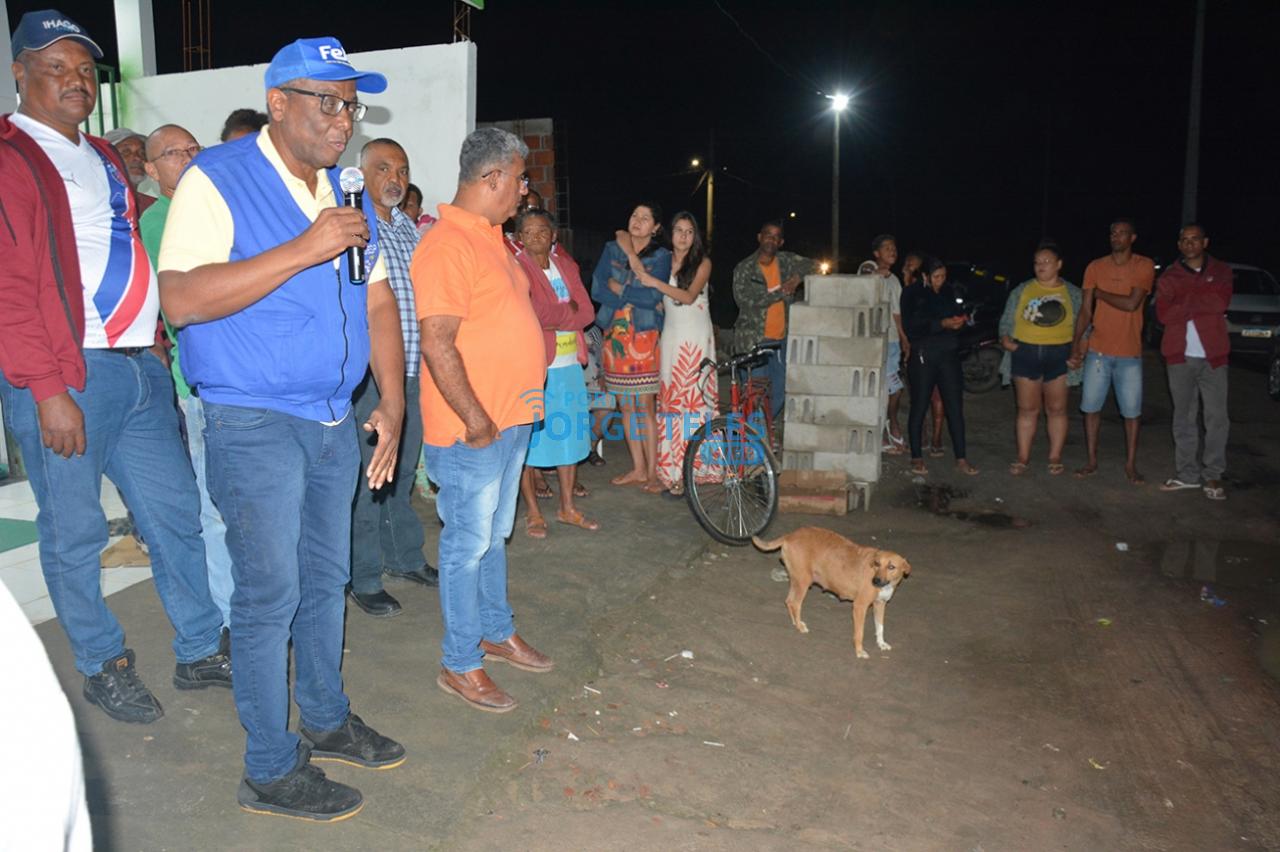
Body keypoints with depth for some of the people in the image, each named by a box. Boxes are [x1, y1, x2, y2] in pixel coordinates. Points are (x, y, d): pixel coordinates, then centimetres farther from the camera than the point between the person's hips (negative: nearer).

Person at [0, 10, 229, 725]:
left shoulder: (103, 157, 19)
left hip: (140, 368, 7)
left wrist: (152, 341, 15)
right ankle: (104, 666, 22)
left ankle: (201, 652, 22)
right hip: (64, 377, -7)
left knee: (178, 513, 10)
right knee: (75, 533, 5)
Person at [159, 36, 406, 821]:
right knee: (270, 595, -1)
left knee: (326, 580, 16)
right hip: (254, 423, -7)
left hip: (334, 420, 7)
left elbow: (378, 301, 13)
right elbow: (181, 299, -21)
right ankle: (271, 771, 15)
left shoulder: (347, 192, 12)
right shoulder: (218, 180, -10)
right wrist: (302, 250, -25)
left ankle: (327, 720, 34)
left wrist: (393, 404, 5)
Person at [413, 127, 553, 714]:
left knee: (494, 537, 20)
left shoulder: (489, 236, 14)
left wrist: (507, 415, 18)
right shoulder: (448, 245, -18)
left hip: (511, 420, 9)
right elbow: (437, 344, -23)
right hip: (472, 429, -9)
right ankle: (460, 664, 16)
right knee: (468, 545, 2)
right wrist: (476, 420, -21)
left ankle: (497, 633, 35)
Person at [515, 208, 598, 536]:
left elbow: (586, 312, 3)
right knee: (529, 437, -1)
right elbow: (532, 314, -20)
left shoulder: (566, 265, 12)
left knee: (569, 433, 12)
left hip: (569, 364, 6)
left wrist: (552, 315, -10)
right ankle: (533, 512, 12)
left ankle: (568, 507, 24)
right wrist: (568, 309, -7)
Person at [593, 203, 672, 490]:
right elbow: (597, 289, -3)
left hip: (644, 336, -4)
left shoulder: (661, 256, 0)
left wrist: (620, 289, -10)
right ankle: (638, 468, 19)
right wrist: (636, 298, -10)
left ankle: (651, 471, 5)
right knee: (626, 406, 8)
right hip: (615, 334, 4)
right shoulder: (612, 249, 9)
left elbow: (654, 296, -14)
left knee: (645, 406, -4)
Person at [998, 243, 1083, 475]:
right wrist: (1006, 339, -10)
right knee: (1027, 409, 4)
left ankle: (1055, 458, 14)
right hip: (1026, 353, 1)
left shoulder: (1073, 294, 8)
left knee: (1056, 409, 5)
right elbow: (1007, 320, 9)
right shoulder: (1021, 291, 9)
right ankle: (1023, 458, 9)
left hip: (1059, 355, 0)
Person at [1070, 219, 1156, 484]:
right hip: (1097, 351, 2)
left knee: (1132, 411, 3)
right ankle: (1092, 461, 16)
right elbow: (1085, 310, 2)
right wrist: (1076, 345, -5)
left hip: (1130, 354, -2)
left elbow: (1131, 303, -17)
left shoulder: (1144, 266, -4)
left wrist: (1100, 293, -5)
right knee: (1091, 407, 5)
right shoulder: (1095, 267, 3)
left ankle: (1131, 464, 14)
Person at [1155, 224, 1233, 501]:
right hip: (1180, 356, 1)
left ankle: (1213, 475, 5)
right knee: (1184, 417, 6)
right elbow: (1163, 314, -6)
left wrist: (1184, 300, -9)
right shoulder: (1169, 276, 8)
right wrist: (1203, 305, -12)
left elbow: (1221, 302, -11)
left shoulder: (1221, 271, 8)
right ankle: (1188, 473, 14)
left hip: (1213, 355, -1)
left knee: (1217, 417, -3)